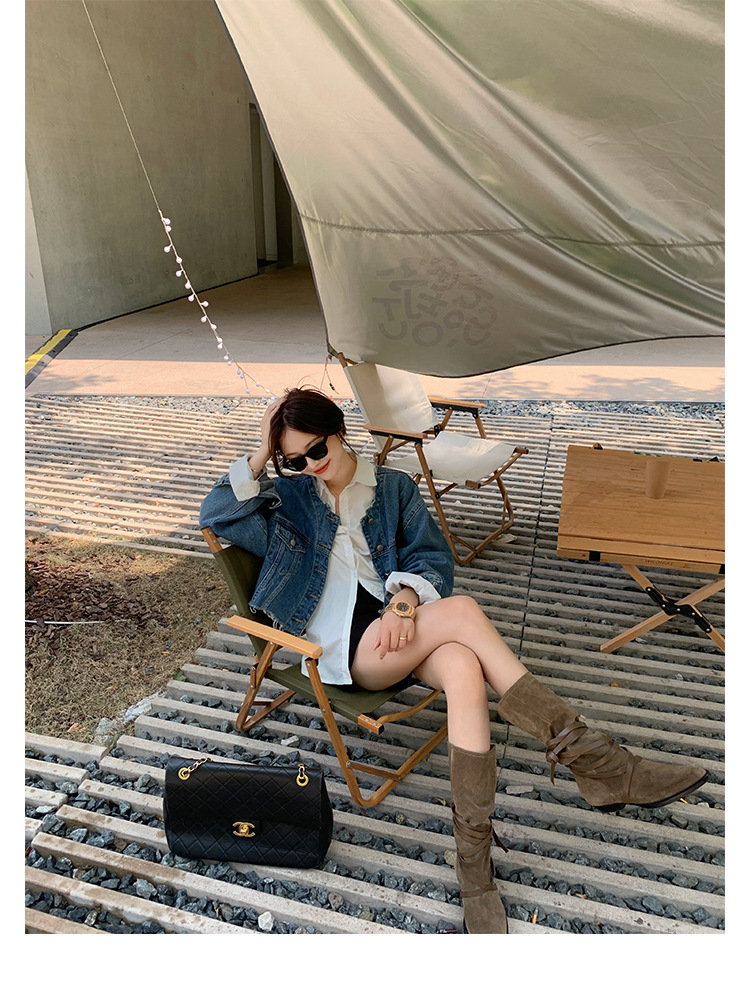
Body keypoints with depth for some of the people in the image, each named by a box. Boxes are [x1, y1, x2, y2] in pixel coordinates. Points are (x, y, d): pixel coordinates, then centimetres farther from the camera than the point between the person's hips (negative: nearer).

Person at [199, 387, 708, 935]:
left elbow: (433, 558, 8)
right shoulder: (288, 498, 15)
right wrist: (261, 456, -1)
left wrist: (405, 599, -12)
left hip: (397, 622, 3)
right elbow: (217, 515, 2)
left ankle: (475, 867, -27)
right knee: (461, 610, -30)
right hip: (340, 643, -2)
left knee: (463, 669, -35)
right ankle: (590, 756, -26)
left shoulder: (392, 488, 17)